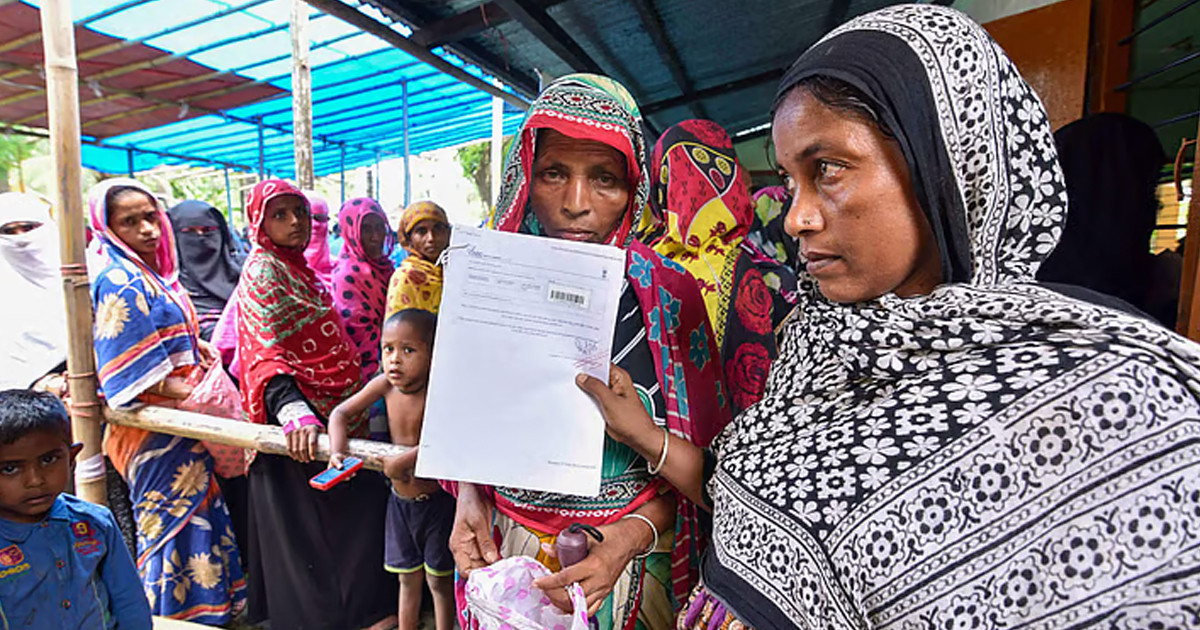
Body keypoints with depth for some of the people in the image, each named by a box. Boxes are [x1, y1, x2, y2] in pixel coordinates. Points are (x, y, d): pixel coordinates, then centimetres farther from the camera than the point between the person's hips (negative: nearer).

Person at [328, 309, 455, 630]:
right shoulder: (385, 384, -9)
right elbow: (340, 413, 1)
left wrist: (401, 462, -39)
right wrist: (337, 452, -14)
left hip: (436, 500, -5)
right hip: (400, 499, 5)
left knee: (438, 580, 12)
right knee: (408, 578, 22)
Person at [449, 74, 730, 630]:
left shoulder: (670, 293, -13)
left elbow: (703, 453, -9)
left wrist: (634, 533, -21)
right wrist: (468, 498, -9)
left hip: (635, 558, -2)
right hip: (505, 553, 3)